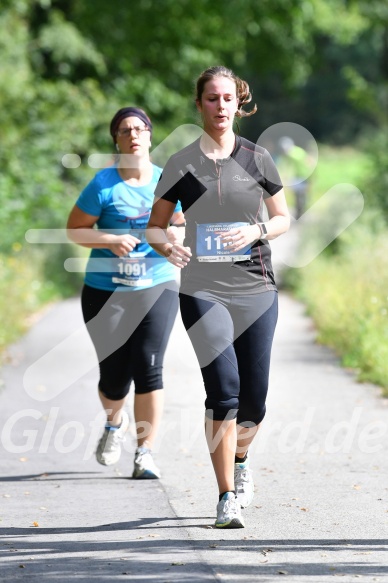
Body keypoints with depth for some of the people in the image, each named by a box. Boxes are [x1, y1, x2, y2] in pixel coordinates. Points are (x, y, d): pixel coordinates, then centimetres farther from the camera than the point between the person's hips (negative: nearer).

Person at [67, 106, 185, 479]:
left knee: (148, 369, -12)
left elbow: (184, 225, 16)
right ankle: (114, 423, 36)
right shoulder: (103, 184, -6)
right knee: (114, 375, 0)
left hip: (157, 288, 1)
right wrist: (111, 241, -18)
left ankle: (145, 454, -3)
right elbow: (74, 229, -2)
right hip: (106, 292, -1)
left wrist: (176, 234, -8)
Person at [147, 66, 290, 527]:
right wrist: (168, 248, -14)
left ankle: (239, 460, 38)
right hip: (202, 290, -2)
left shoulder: (257, 159, 6)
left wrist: (256, 231, -9)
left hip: (256, 288, 2)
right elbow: (154, 225, 8)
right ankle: (227, 497, -11)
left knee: (254, 398, 4)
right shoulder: (182, 164, 3)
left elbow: (282, 218, 13)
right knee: (224, 388, -17)